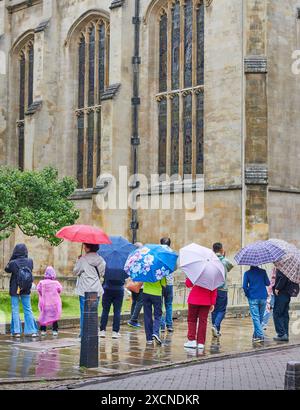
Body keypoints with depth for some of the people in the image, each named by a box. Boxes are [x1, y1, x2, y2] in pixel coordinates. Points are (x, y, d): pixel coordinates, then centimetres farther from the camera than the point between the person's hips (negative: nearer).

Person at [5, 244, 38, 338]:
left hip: (15, 289, -2)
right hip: (26, 290, 2)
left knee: (15, 310, 6)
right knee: (28, 309, 10)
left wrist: (12, 259, 0)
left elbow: (7, 270, 4)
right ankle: (31, 330, 8)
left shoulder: (13, 263, -16)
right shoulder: (30, 261, -8)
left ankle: (16, 331, 4)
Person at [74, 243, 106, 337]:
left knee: (84, 312, 1)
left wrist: (78, 261, 9)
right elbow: (102, 273, 11)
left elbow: (76, 271, -3)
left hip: (85, 290, -4)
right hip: (96, 290, 4)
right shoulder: (100, 260, 3)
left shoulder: (83, 259, -10)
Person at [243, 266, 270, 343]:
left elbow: (244, 286, -4)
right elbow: (268, 283, 3)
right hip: (263, 297, 2)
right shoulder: (263, 271, 0)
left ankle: (260, 336, -15)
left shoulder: (247, 273, -3)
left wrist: (247, 294, 13)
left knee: (255, 317, -4)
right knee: (260, 317, 15)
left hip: (253, 298, -2)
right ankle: (256, 335, 22)